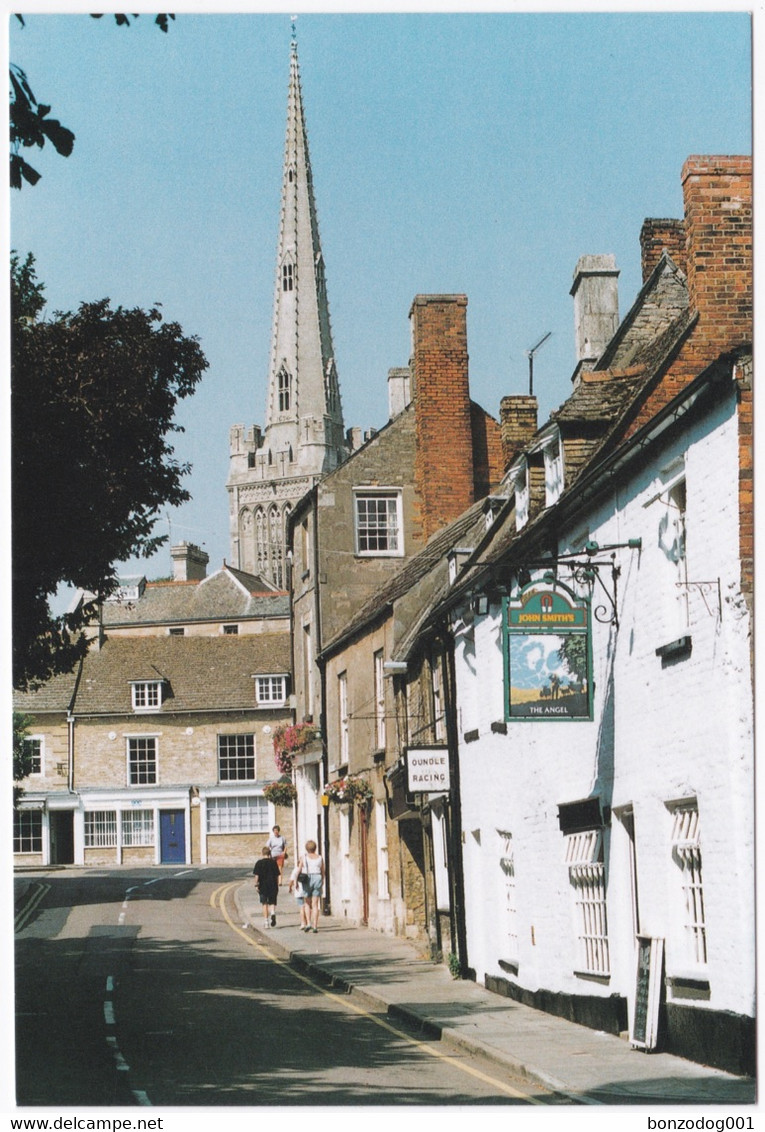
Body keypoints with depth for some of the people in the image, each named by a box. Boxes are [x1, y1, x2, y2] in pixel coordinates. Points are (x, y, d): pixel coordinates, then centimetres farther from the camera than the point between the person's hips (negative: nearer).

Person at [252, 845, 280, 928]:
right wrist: (277, 886, 12)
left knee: (264, 904, 7)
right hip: (273, 886, 1)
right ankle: (273, 913, -22)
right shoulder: (273, 862, 2)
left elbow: (256, 875, -7)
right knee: (272, 903, 9)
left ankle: (266, 921, 6)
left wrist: (256, 885, 2)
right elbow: (277, 875, 5)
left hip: (263, 885, -1)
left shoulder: (259, 863, -3)